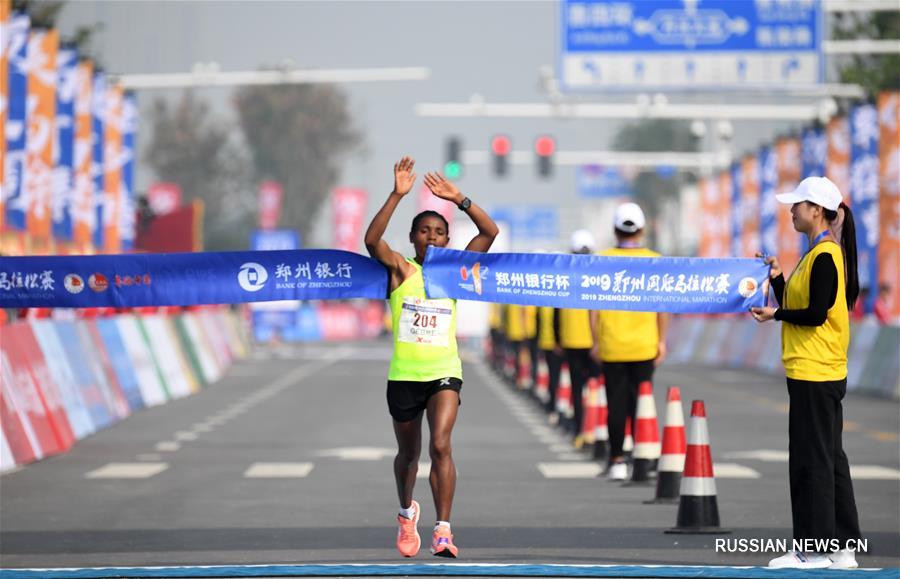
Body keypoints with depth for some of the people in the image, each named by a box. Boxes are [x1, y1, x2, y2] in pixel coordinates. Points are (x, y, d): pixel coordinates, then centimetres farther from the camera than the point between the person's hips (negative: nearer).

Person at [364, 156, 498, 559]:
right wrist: (397, 195, -28)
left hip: (444, 373, 0)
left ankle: (443, 530, -20)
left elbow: (490, 232, -5)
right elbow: (372, 240, -21)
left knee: (440, 446, -19)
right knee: (408, 453, 15)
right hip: (403, 375, 0)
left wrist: (458, 199, -15)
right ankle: (407, 511, 44)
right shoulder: (400, 270, -1)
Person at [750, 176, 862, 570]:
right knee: (829, 460, 12)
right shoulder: (817, 253, 17)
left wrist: (777, 315, -12)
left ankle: (815, 549, -3)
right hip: (816, 374, 10)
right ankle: (842, 547, 15)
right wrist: (777, 278, 9)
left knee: (812, 460, -6)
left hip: (815, 375, -10)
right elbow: (795, 306, 19)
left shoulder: (825, 255, -14)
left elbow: (817, 314, -19)